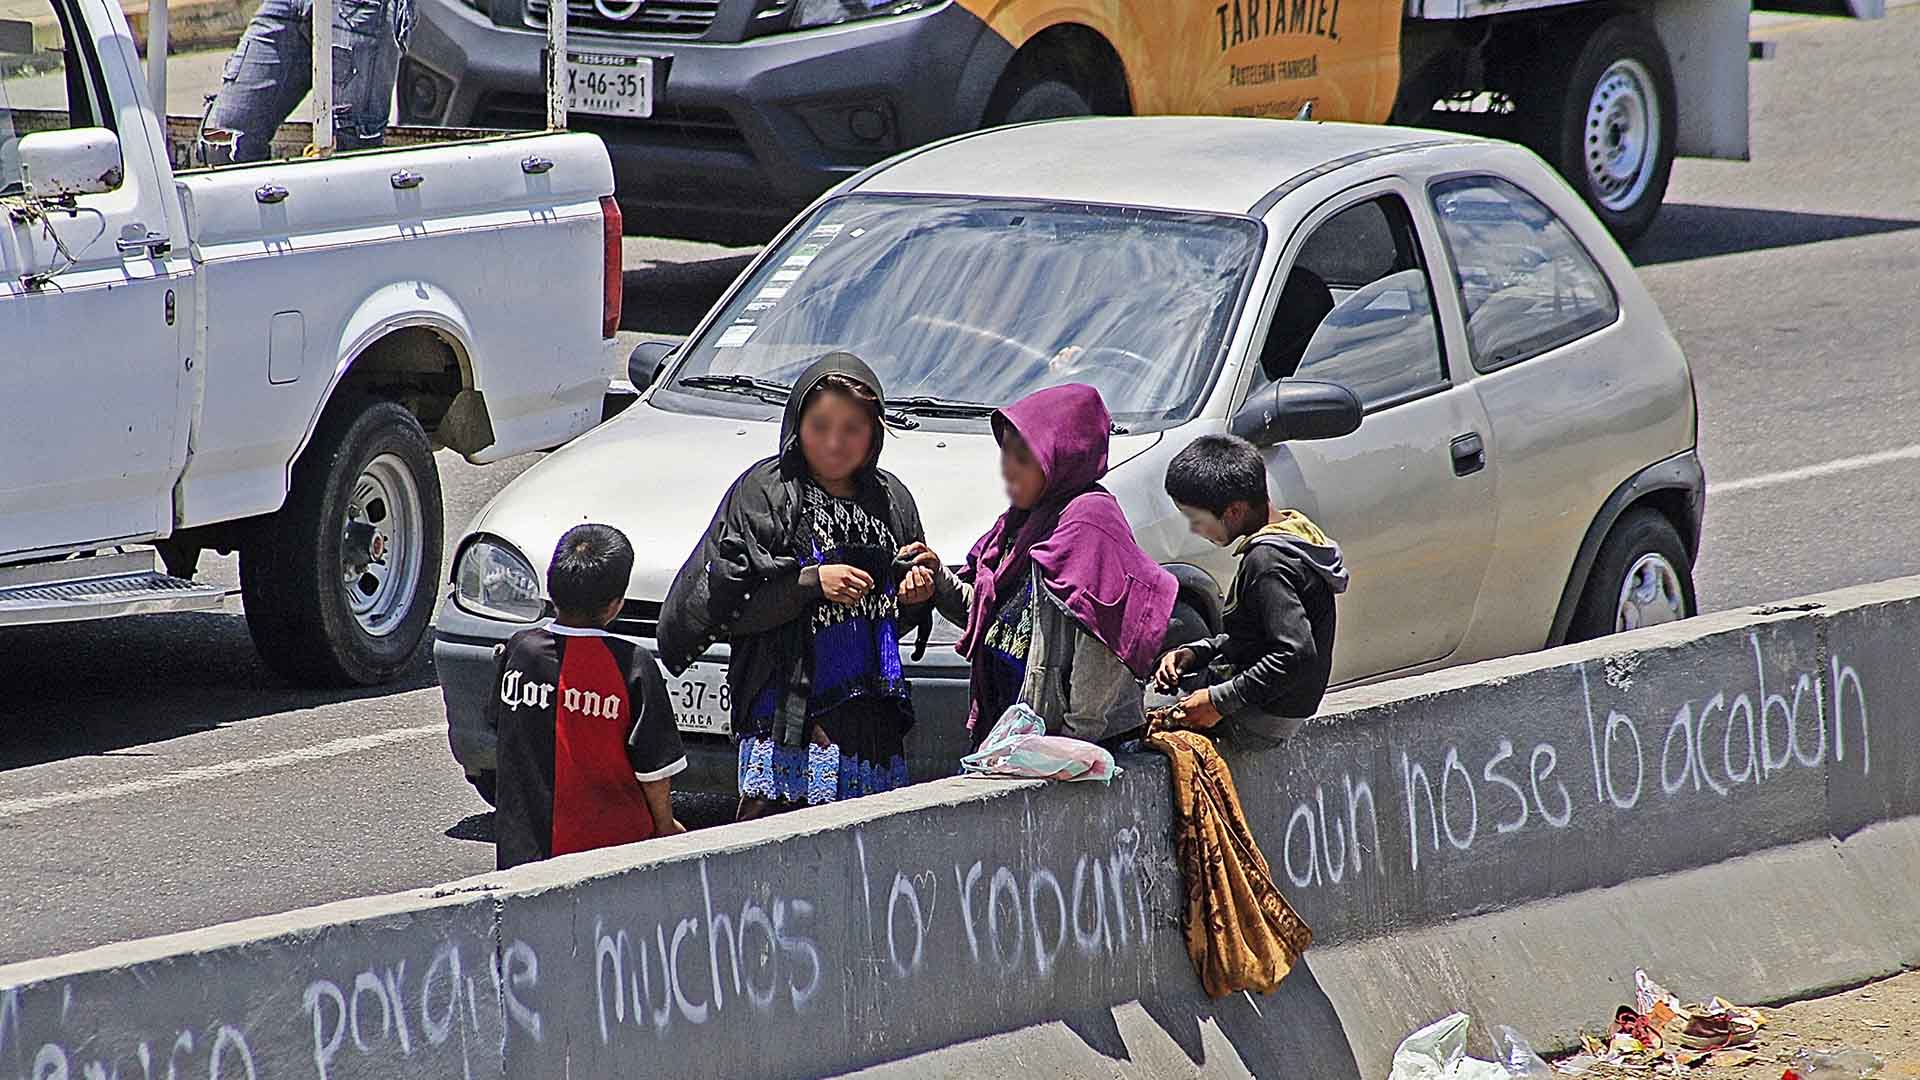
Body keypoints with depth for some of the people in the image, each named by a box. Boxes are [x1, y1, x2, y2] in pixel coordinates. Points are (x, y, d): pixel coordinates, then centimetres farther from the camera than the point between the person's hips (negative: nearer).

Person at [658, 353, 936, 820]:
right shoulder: (766, 492, -1)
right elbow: (721, 602, -8)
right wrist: (812, 581, -16)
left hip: (873, 719, 5)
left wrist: (916, 596, 2)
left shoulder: (890, 498, 14)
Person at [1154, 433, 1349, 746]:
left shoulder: (1267, 562, -22)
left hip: (1261, 719, -10)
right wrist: (1193, 653, 7)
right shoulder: (1294, 531, 9)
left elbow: (1297, 654, -29)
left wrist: (1219, 701, -23)